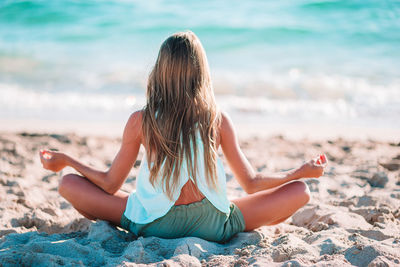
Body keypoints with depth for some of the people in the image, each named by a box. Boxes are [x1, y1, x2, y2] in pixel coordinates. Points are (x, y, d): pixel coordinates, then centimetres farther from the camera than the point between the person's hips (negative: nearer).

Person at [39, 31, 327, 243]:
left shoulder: (140, 121, -9)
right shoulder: (218, 120, -8)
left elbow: (110, 185, 2)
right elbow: (252, 184, -1)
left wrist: (65, 160, 17)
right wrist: (301, 171, 14)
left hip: (153, 225, 0)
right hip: (213, 227, 1)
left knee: (69, 183, 13)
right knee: (300, 191, 12)